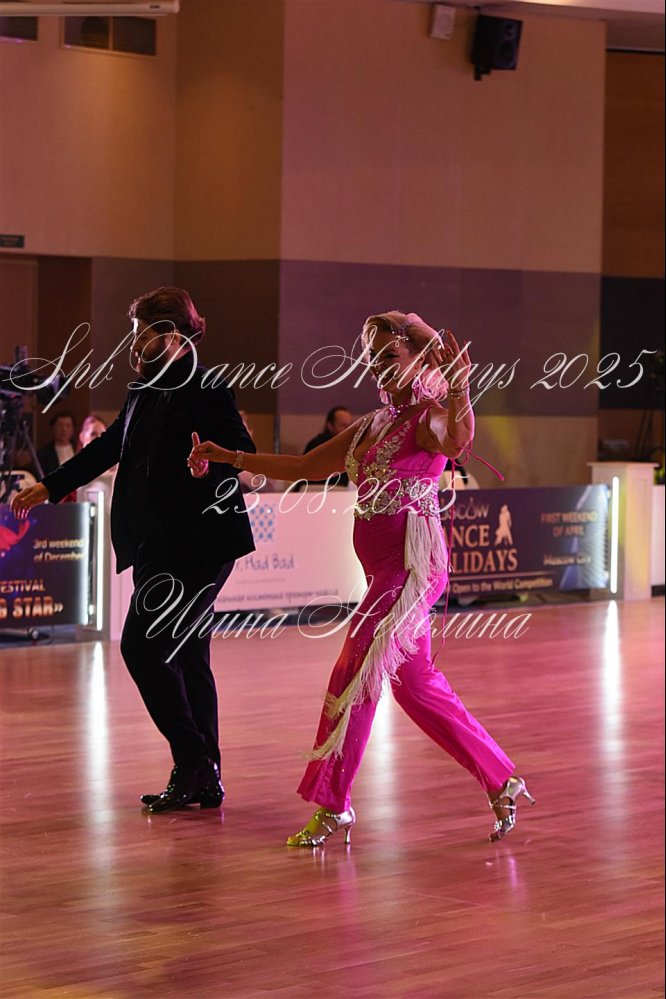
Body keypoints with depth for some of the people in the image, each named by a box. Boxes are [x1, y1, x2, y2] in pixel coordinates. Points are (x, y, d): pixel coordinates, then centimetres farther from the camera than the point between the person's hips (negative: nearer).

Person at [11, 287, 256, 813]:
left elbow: (244, 453, -19)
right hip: (156, 543, 9)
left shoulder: (207, 393, -13)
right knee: (185, 655, 10)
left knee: (144, 647, -12)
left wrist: (211, 465, -40)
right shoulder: (146, 391, 14)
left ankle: (194, 763, -4)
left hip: (195, 544, -9)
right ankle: (202, 778, 16)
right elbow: (110, 446, 25)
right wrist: (51, 486, 31)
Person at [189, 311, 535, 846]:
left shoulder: (428, 417, -9)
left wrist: (459, 387, -52)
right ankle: (501, 782, 19)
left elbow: (456, 441, -33)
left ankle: (333, 805, 0)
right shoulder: (372, 425, 16)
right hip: (386, 571, 9)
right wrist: (230, 457, 19)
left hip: (413, 565, -9)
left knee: (354, 674, -7)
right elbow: (305, 466, 21)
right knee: (416, 686, 13)